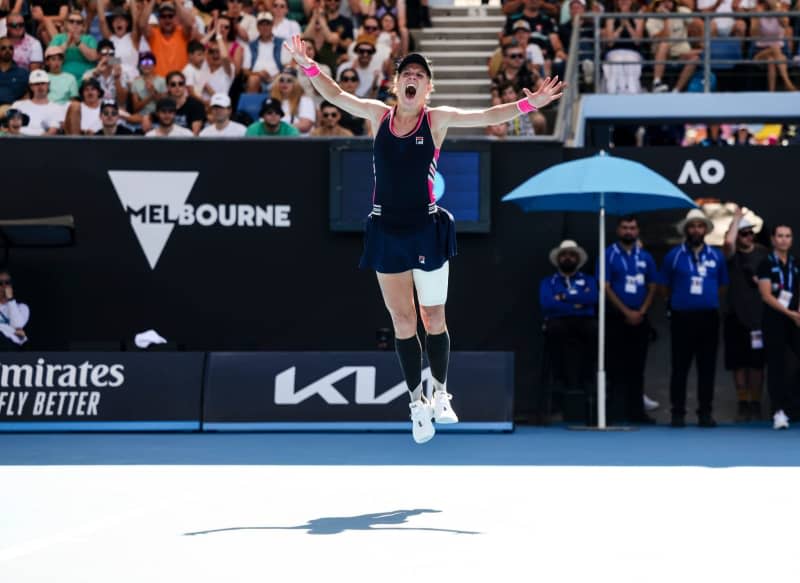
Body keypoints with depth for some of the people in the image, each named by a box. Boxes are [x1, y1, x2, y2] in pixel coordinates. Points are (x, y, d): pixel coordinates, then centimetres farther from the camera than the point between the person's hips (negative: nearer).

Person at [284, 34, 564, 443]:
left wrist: (529, 103, -21)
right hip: (386, 232, 2)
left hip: (426, 230, -2)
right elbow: (336, 96, 9)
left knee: (434, 319, 7)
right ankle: (417, 404, 18)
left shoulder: (437, 119, -3)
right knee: (402, 323, 8)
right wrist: (308, 67, -2)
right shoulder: (379, 115, 4)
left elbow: (485, 116, -10)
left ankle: (441, 395, 22)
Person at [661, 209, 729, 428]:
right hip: (682, 317, -2)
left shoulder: (716, 256, 9)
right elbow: (666, 288, 9)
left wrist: (708, 299, 13)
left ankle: (705, 413, 9)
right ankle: (678, 413, 4)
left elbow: (722, 286, 18)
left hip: (709, 317, 2)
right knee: (680, 367, 0)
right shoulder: (674, 256, 2)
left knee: (707, 367, 4)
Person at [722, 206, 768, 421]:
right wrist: (736, 218, -10)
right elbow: (728, 242, -21)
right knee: (739, 363, 3)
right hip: (736, 315, -1)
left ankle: (755, 404, 10)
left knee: (757, 363, 1)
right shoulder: (732, 254, 1)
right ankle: (742, 404, 11)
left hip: (758, 315, 1)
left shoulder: (762, 253, 7)